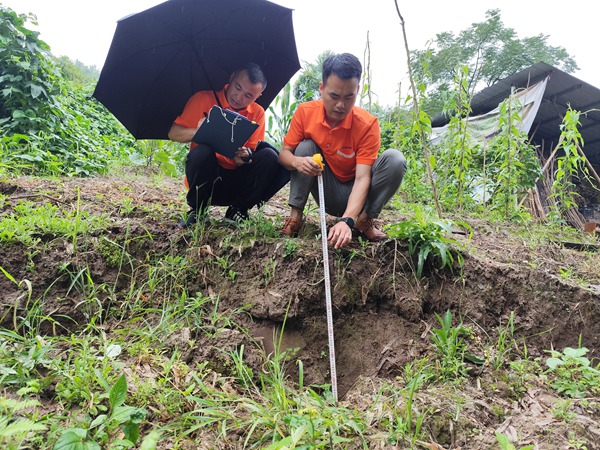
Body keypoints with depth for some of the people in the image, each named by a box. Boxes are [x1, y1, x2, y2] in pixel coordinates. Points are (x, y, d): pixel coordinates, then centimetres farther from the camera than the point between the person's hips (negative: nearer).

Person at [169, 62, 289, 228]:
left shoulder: (257, 113, 3)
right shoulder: (204, 99, -4)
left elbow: (252, 151, 0)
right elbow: (173, 133, -5)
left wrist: (245, 156, -25)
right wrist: (199, 132, -26)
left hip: (237, 180, 2)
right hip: (206, 178, -2)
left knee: (270, 157, -22)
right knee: (202, 151, -33)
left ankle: (237, 210, -5)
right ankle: (197, 210, -9)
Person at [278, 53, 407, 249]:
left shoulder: (368, 124, -22)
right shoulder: (305, 112, -14)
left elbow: (362, 178, -28)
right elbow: (284, 153, -9)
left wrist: (347, 220, -44)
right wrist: (297, 162, -36)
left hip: (355, 194, -1)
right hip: (327, 194, 2)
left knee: (395, 159, -26)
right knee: (306, 145, -21)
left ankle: (364, 219, -10)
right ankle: (296, 215, -14)